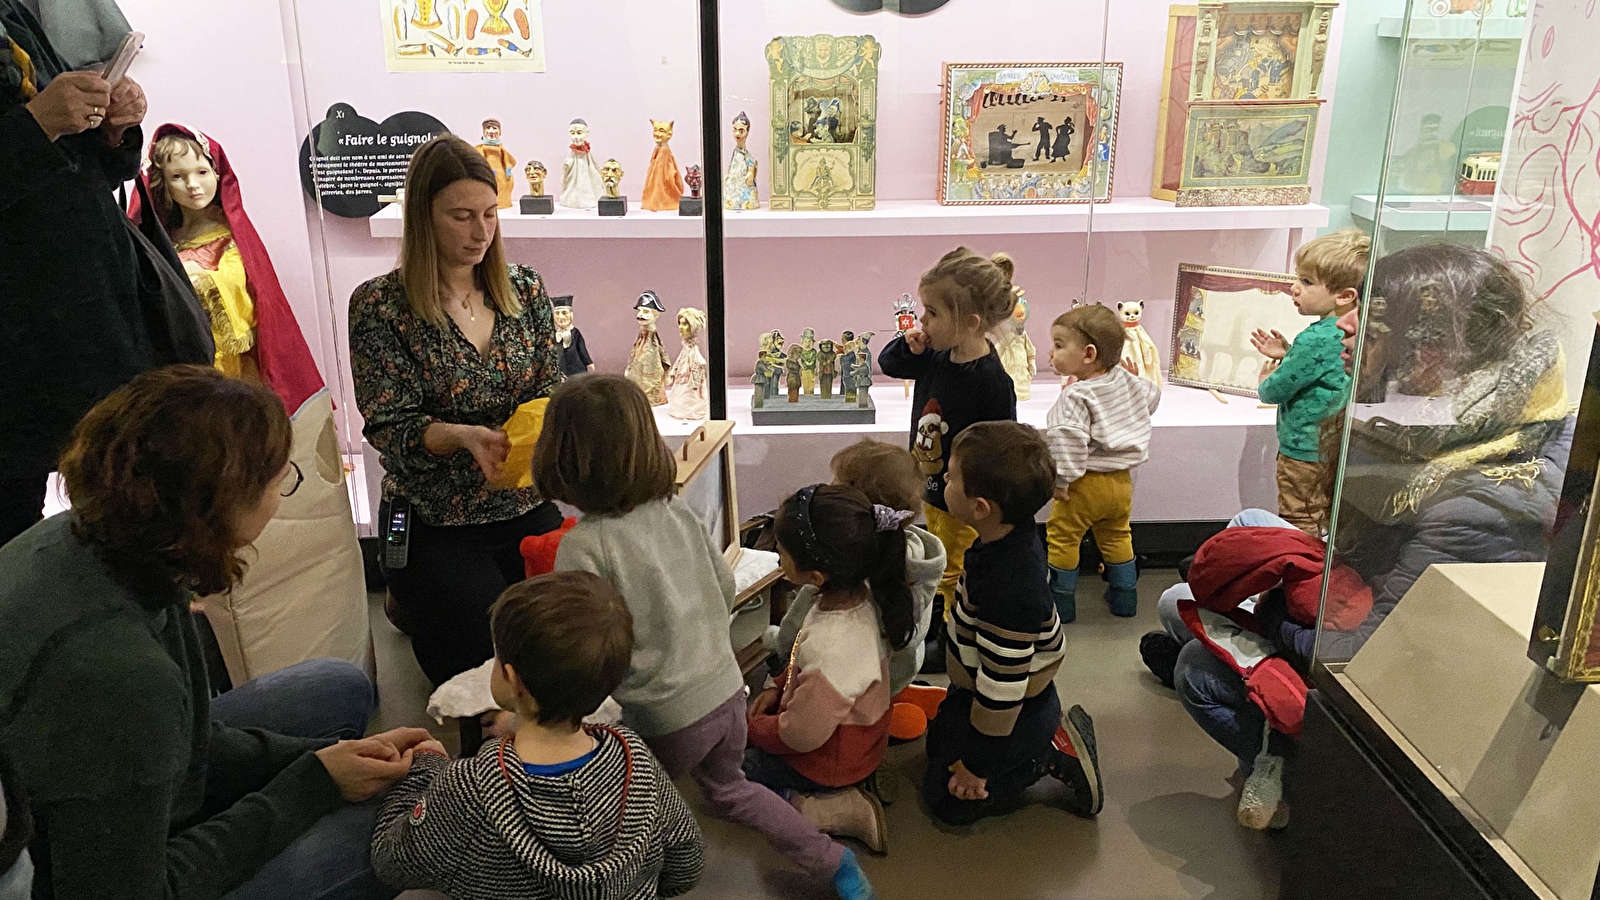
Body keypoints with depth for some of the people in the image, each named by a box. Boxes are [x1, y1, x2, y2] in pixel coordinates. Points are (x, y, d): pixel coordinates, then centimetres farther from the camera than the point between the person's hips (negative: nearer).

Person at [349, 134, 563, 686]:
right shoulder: (380, 306, -8)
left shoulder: (524, 289, 4)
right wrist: (463, 436, -30)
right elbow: (390, 428, -11)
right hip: (432, 522, -4)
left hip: (525, 507, 4)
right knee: (494, 654, -13)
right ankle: (416, 606, 19)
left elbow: (551, 389, 5)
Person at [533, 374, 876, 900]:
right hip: (727, 688, 7)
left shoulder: (583, 546, -21)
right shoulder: (676, 510, -2)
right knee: (728, 789, 31)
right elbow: (726, 587, 8)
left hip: (667, 718, -6)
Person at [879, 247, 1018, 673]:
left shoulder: (991, 381, -30)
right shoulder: (937, 357, -7)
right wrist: (908, 346, -11)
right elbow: (888, 364, 11)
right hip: (933, 488, 8)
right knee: (939, 563, 27)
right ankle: (939, 620, 49)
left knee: (956, 573, 12)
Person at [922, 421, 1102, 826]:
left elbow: (1001, 690, -30)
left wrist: (976, 765, -16)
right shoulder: (1011, 538, -13)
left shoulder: (1007, 593, -40)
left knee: (947, 799, 6)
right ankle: (1051, 735, 20)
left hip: (1014, 716, -9)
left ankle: (1056, 756, 7)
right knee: (938, 746, 28)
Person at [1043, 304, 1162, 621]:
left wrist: (1062, 479, -24)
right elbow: (1152, 396, 19)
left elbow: (1068, 438, -32)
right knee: (1116, 536, 24)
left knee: (1062, 536, 7)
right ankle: (1125, 595, 34)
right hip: (1122, 480, 8)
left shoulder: (1076, 396, -22)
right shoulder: (1127, 382, 1)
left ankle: (1060, 599, 14)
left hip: (1086, 484, -8)